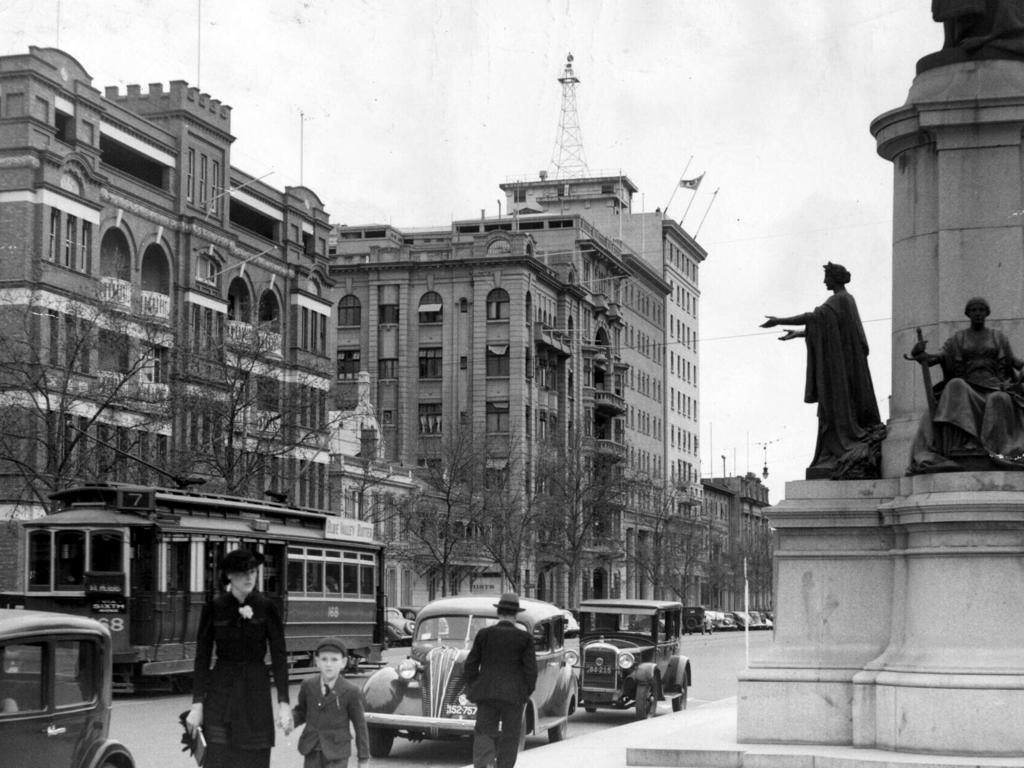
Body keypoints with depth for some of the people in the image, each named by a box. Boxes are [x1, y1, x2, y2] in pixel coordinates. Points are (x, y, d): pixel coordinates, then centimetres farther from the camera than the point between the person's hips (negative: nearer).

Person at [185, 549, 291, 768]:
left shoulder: (266, 608, -1)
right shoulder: (213, 608, -1)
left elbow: (279, 656, -1)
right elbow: (202, 657, 1)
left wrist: (284, 702, -6)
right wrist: (197, 703, -3)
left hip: (256, 690, 1)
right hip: (221, 692, -1)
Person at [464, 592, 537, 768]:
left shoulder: (484, 634, 2)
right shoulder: (524, 638, -3)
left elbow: (471, 664, 3)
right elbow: (531, 669, -5)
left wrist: (472, 689, 13)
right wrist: (527, 693, 7)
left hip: (486, 693, 1)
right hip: (513, 694, -1)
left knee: (484, 733, 2)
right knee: (509, 737, 9)